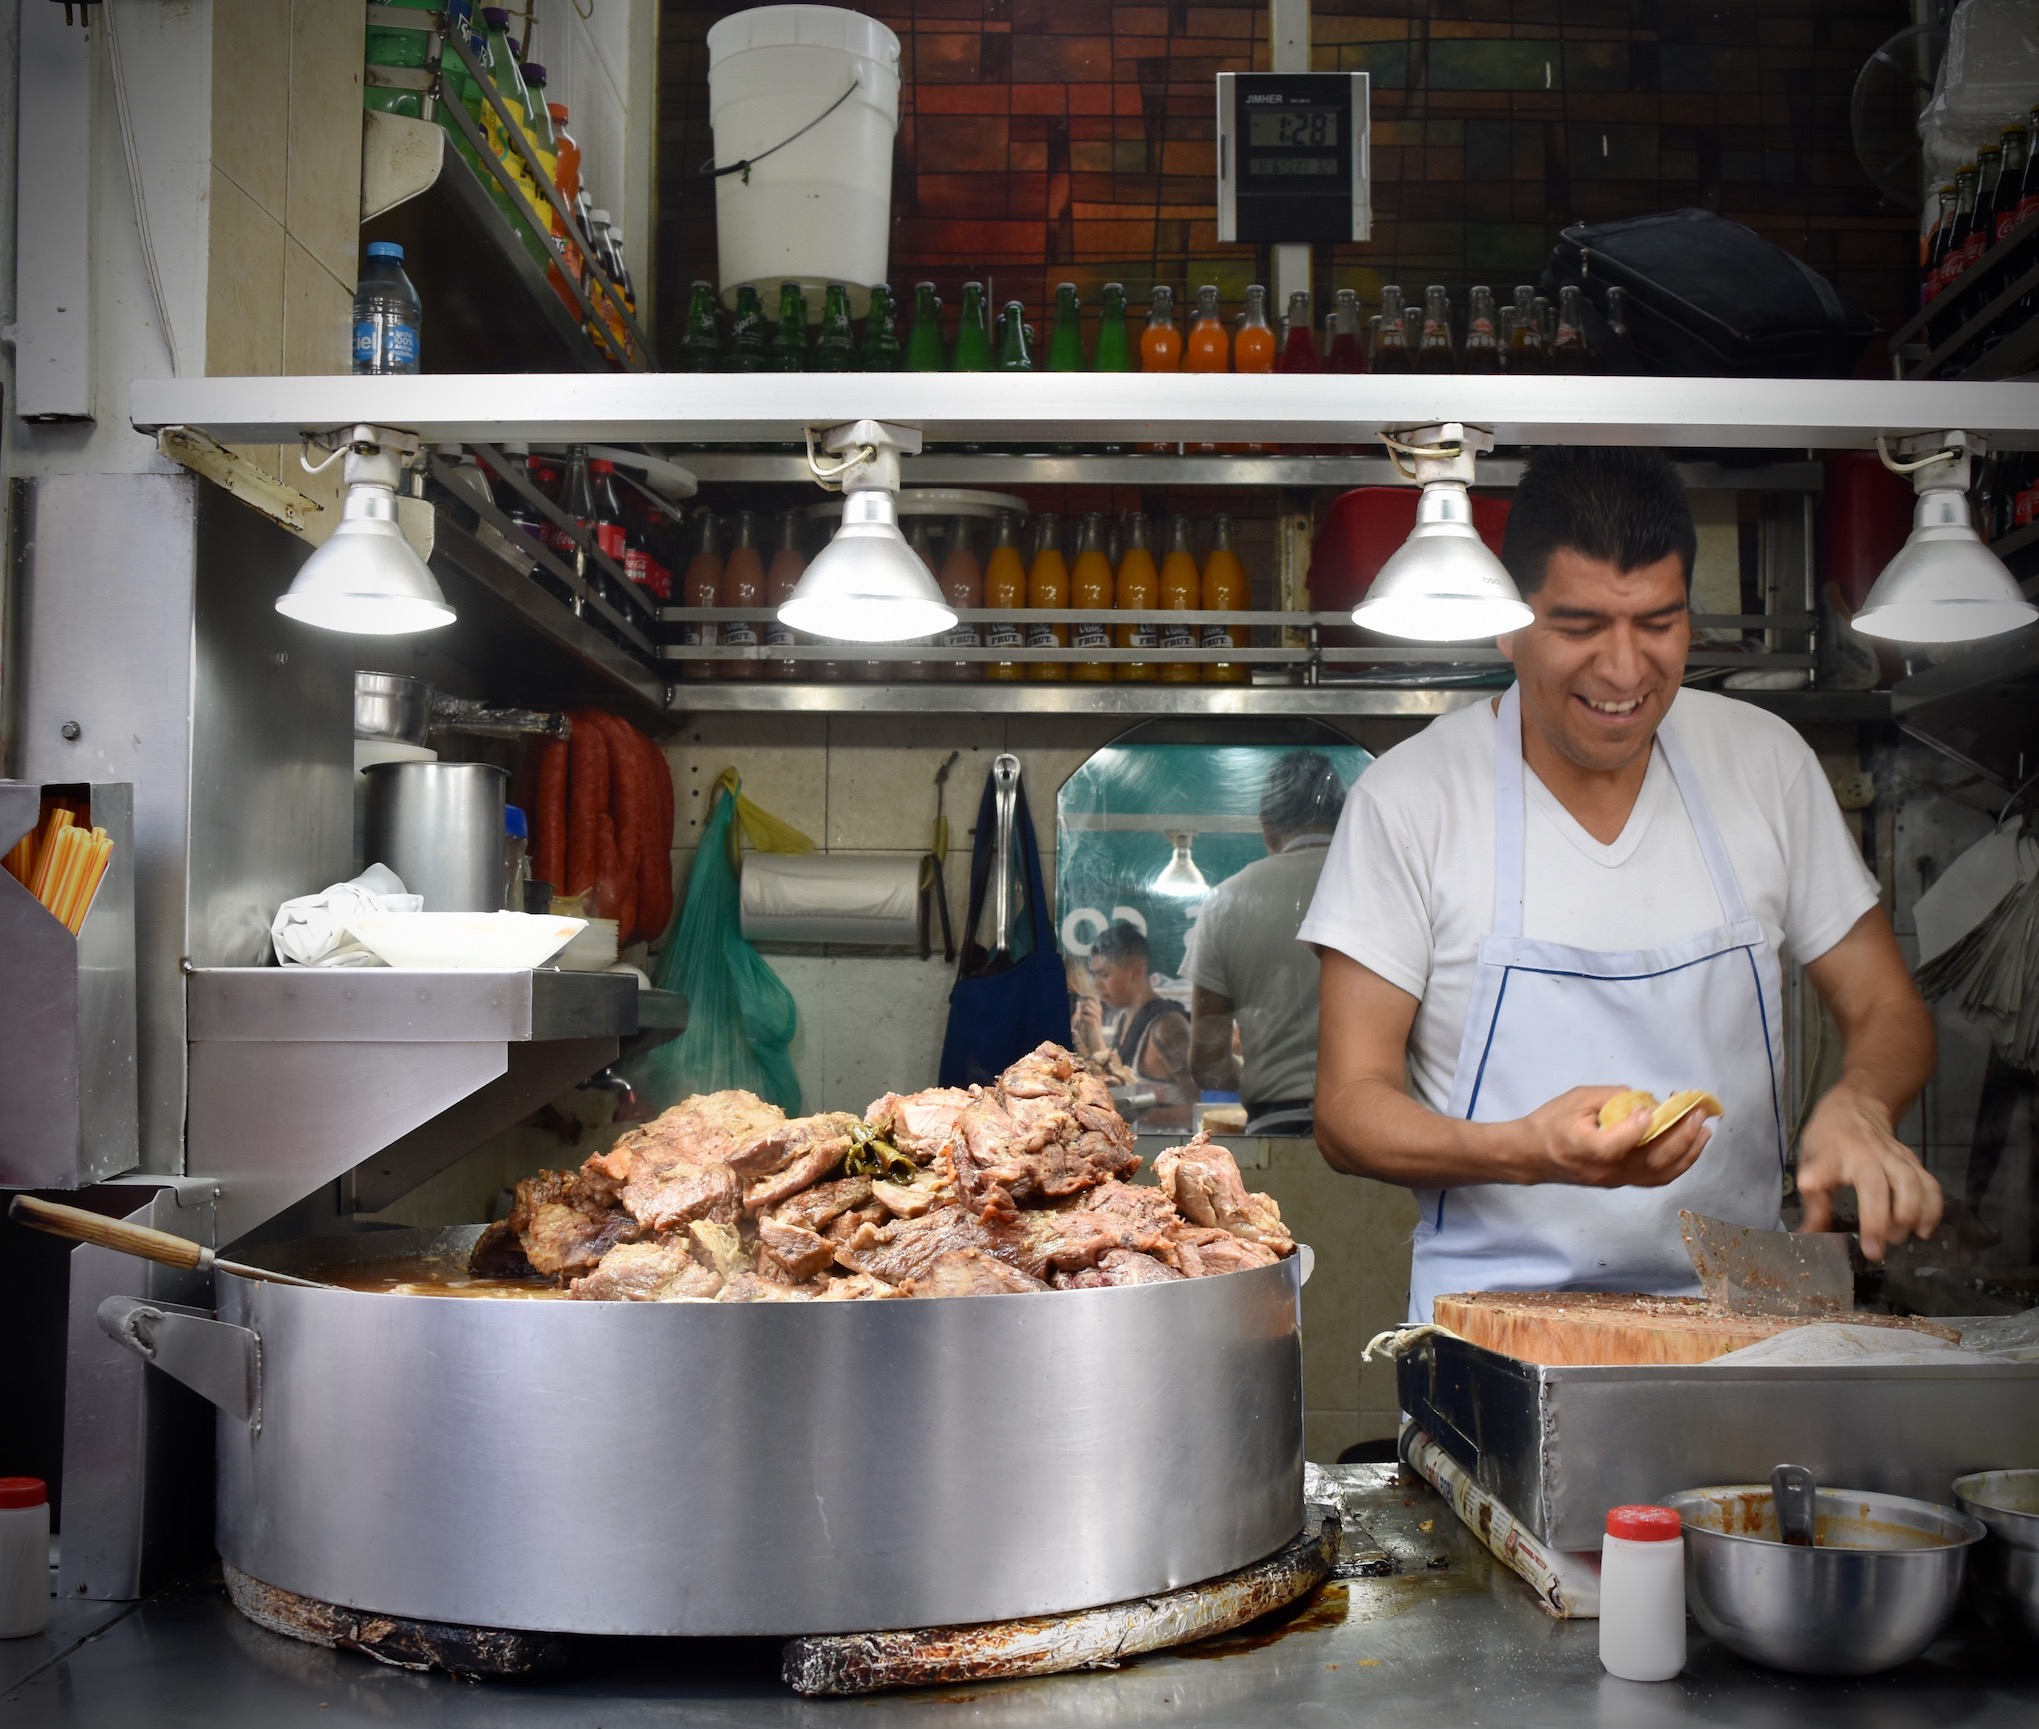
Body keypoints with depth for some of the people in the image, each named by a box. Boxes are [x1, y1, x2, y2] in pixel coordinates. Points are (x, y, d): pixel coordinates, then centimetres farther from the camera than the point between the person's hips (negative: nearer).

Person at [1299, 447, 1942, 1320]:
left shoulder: (1766, 762, 5)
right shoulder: (1410, 798, -5)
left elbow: (1885, 1010, 14)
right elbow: (1349, 1110, -4)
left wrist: (1857, 1104, -9)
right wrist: (1528, 1151, -23)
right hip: (1495, 1309, -3)